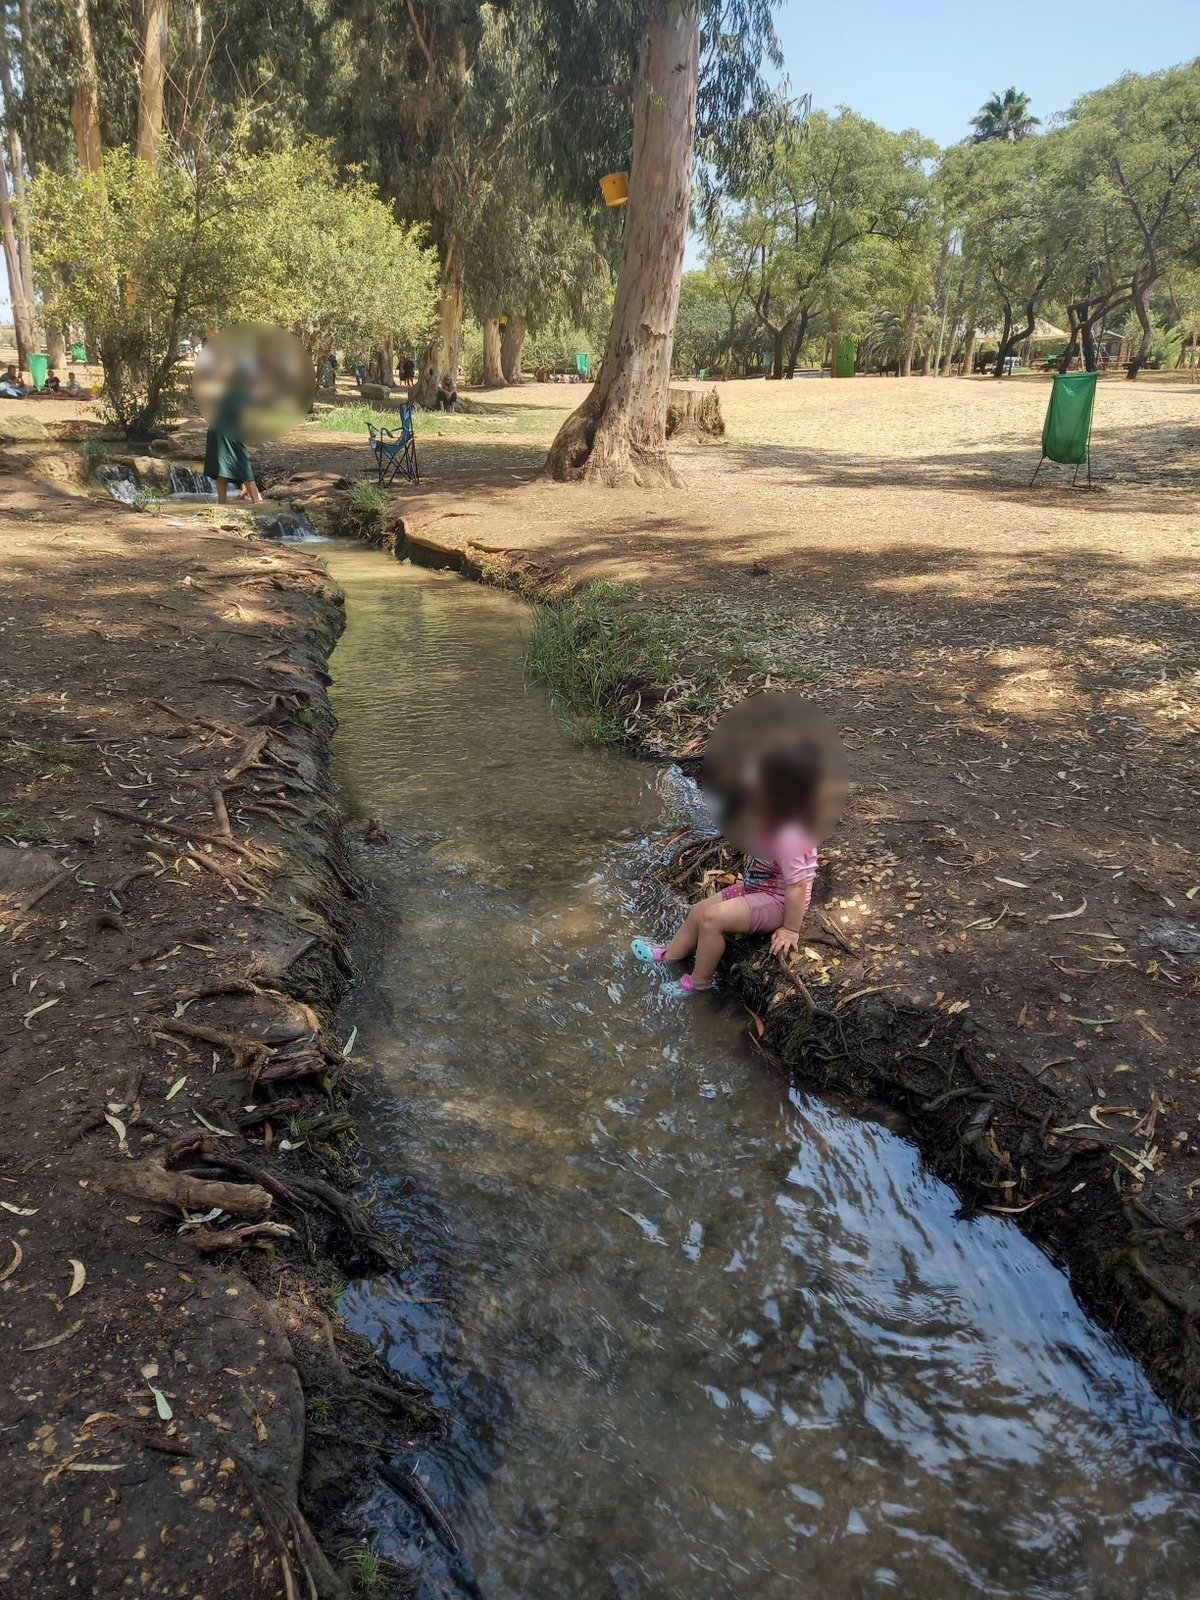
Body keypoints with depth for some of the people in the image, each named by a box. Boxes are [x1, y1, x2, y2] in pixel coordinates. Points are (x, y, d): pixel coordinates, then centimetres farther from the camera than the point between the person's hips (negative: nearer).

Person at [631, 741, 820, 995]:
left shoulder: (791, 835, -35)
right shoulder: (770, 814, -9)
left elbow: (797, 886, -27)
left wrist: (790, 930, -20)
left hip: (778, 901, -9)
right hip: (756, 887, 9)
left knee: (712, 917, -22)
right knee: (698, 911, 12)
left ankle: (699, 982, 0)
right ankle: (668, 956, 36)